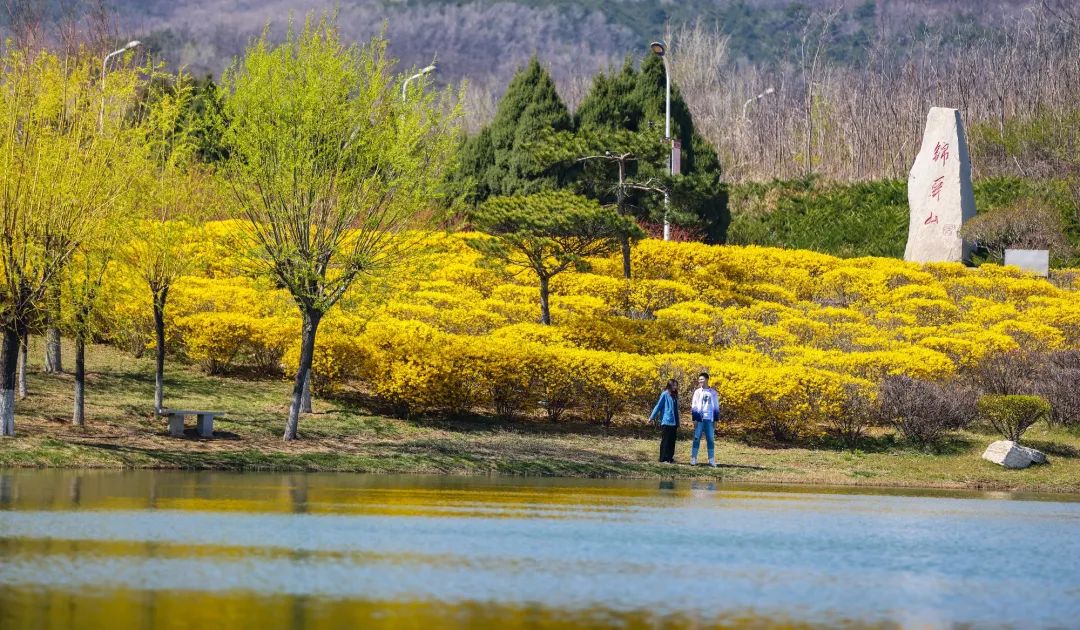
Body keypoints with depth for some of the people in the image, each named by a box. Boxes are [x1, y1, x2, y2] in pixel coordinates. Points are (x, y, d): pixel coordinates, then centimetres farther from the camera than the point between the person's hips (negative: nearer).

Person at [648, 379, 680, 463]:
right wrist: (652, 417, -10)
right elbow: (658, 406, -7)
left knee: (672, 441, 8)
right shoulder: (665, 395, -6)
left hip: (673, 423, 7)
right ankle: (663, 459, -1)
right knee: (665, 441, -4)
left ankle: (670, 458, 15)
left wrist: (677, 423, 17)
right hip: (666, 422, -7)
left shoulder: (675, 396, 14)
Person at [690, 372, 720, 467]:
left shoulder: (713, 392, 7)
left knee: (711, 439, 2)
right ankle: (693, 459, -2)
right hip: (699, 419, 0)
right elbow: (694, 406, 4)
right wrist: (694, 419, -6)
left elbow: (716, 407, 8)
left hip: (709, 419, 0)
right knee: (697, 438, -2)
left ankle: (711, 460, 6)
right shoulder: (697, 392, 6)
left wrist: (715, 420, 3)